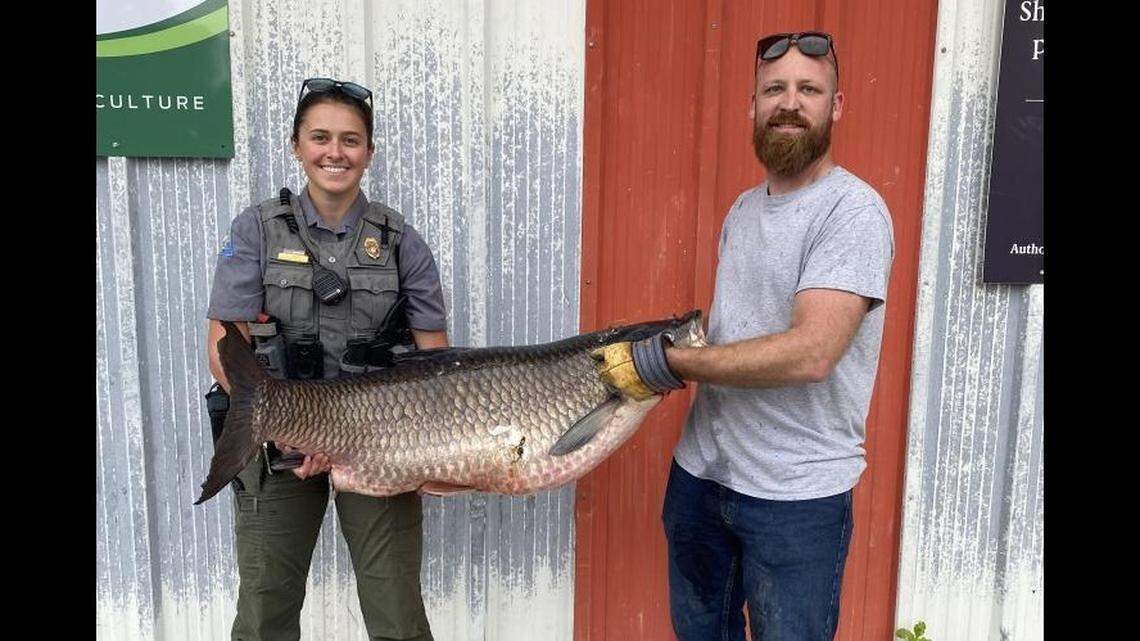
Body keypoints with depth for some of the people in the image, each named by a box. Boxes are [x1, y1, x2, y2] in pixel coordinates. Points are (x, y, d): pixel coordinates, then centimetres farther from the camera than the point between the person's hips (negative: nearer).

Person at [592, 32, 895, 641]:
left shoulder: (854, 212, -16)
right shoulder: (743, 207, 9)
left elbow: (810, 353, -27)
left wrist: (666, 363, -21)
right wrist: (655, 345, -2)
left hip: (797, 497, -7)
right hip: (700, 473, 7)